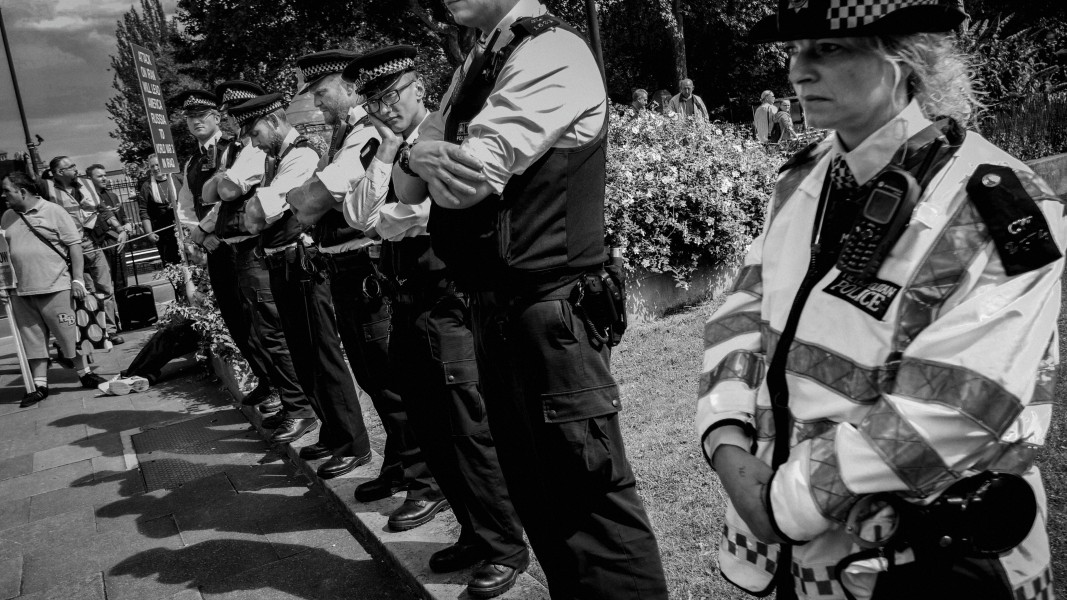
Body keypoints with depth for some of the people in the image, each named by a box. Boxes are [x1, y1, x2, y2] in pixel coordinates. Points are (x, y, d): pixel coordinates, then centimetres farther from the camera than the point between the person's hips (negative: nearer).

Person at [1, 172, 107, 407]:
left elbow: (74, 244, -6)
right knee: (33, 339, 7)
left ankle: (85, 374, 18)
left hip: (54, 287, -5)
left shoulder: (53, 211, -4)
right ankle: (40, 385, 14)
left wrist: (78, 279, -11)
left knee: (68, 334, 2)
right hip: (21, 291, 5)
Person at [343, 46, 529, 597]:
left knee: (470, 433, -2)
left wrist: (382, 219, -1)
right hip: (407, 310, 8)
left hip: (449, 307, -8)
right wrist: (386, 152, -5)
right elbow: (358, 217, -2)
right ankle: (475, 535, 31)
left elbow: (396, 221, -17)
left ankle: (505, 548, 14)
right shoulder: (384, 154, 14)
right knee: (433, 437, 14)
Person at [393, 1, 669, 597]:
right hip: (494, 308, 9)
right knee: (534, 489, 19)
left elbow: (467, 179, -23)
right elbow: (407, 187, 11)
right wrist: (422, 157, -11)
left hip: (549, 312, -9)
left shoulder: (553, 52, -12)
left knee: (588, 493, -3)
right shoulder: (477, 66, 15)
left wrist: (422, 155, -2)